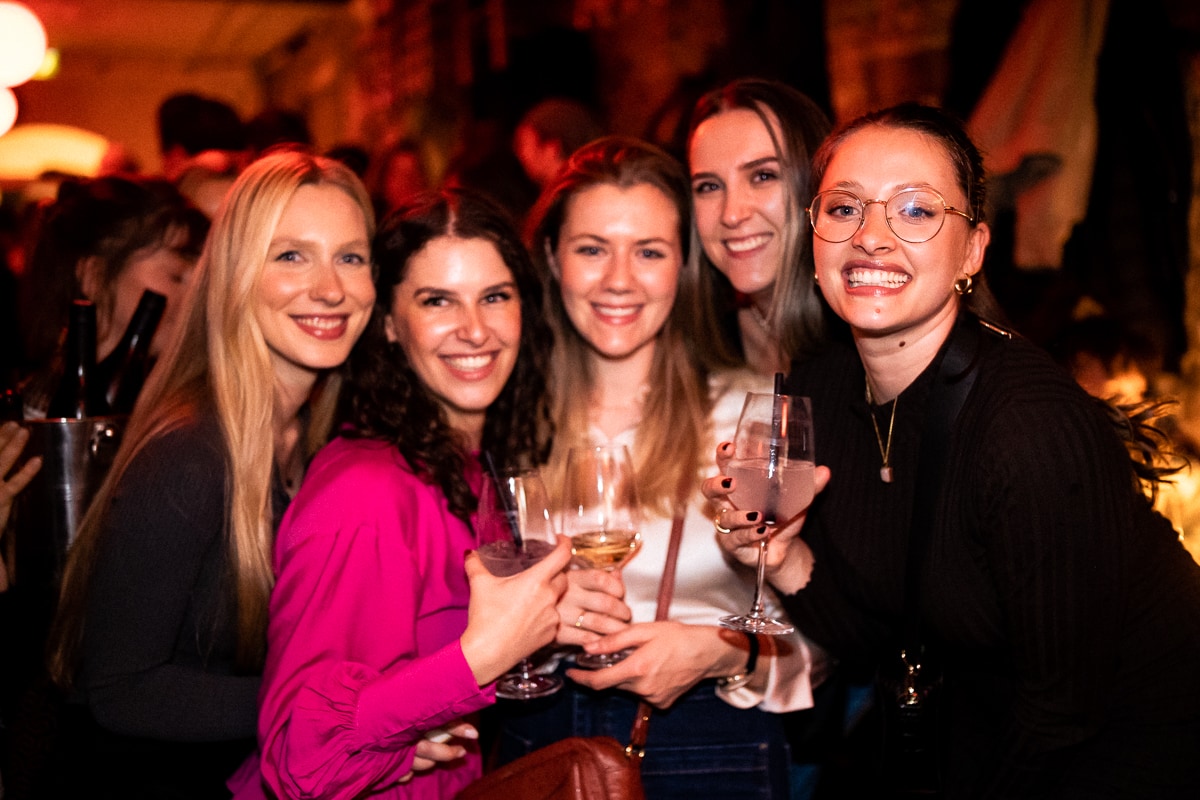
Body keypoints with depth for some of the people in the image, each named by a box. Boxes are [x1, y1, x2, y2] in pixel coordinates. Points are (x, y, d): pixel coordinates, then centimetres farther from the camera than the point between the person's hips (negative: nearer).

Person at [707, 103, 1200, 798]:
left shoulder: (1035, 430, -30)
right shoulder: (815, 394, -9)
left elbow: (1063, 706, -21)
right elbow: (880, 637, -3)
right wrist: (788, 559, -20)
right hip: (987, 735, 6)